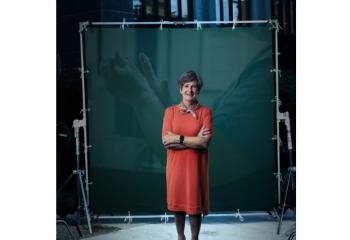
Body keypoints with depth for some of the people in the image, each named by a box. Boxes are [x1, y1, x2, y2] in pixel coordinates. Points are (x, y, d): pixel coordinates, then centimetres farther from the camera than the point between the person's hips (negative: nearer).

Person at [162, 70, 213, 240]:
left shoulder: (205, 112, -3)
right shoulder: (170, 111, 1)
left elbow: (204, 142, -13)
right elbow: (166, 140, -11)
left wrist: (178, 138, -14)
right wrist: (194, 139, -15)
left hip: (196, 166, -1)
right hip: (176, 165, 2)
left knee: (195, 205, 4)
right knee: (177, 202, 12)